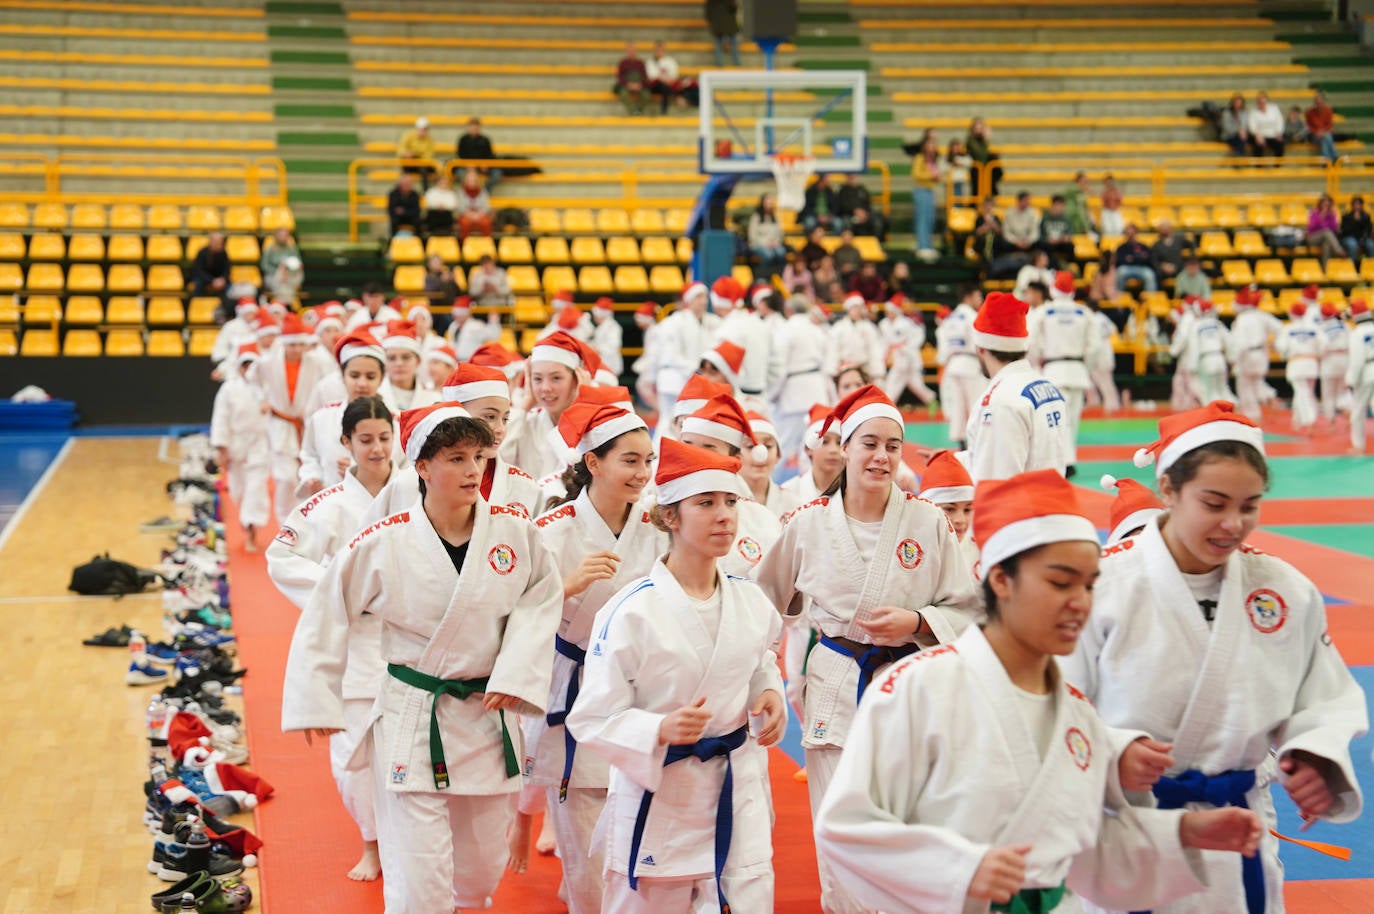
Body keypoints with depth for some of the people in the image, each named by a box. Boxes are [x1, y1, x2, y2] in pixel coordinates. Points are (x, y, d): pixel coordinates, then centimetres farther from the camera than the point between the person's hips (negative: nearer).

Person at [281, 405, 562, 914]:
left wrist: (515, 672, -11)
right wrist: (317, 702, -1)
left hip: (486, 714, 3)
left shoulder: (514, 530, -8)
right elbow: (326, 616, -2)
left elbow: (542, 599, 1)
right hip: (411, 723, -3)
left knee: (482, 866, 19)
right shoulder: (383, 544, -13)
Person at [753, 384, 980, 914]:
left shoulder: (929, 522, -3)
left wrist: (916, 623, -14)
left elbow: (967, 610, 3)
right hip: (834, 691, 1)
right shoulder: (808, 522, 0)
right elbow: (767, 601, 15)